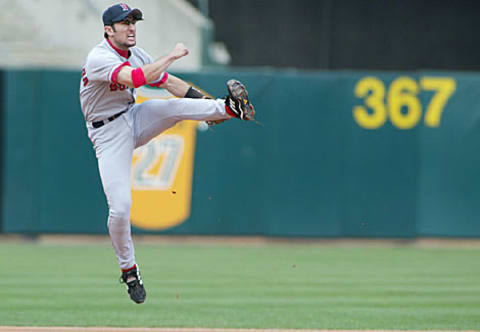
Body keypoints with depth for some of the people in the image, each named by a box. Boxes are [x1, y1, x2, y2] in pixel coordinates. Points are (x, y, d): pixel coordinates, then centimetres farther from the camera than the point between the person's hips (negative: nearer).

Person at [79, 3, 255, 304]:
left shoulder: (137, 54, 4)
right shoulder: (99, 59, -23)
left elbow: (169, 81, 7)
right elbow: (135, 78, -38)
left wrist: (206, 102, -4)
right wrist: (172, 56, -29)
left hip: (134, 121, 6)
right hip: (108, 135, -6)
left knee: (174, 106, -23)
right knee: (120, 207, -12)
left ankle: (231, 108, -36)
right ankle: (128, 269, 5)